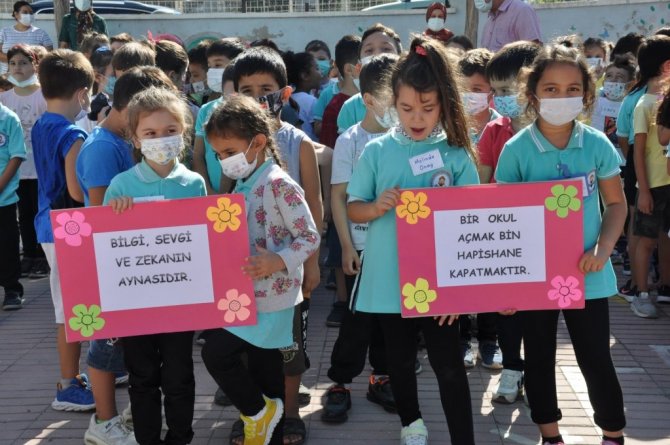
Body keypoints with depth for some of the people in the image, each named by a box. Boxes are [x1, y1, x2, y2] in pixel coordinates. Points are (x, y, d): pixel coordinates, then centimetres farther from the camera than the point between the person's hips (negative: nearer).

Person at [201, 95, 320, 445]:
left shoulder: (279, 185, -17)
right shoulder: (244, 185, 10)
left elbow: (310, 238, -18)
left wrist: (277, 262, -30)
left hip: (268, 296, -9)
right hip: (250, 294, 9)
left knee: (216, 352, -10)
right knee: (264, 367, 16)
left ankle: (259, 412, 10)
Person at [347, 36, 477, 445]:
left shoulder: (457, 156, -6)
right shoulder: (377, 151, -2)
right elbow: (353, 209, 4)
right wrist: (378, 207, -19)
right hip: (390, 281, 2)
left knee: (449, 366, 3)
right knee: (401, 360, 19)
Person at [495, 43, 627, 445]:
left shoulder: (598, 144, -6)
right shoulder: (516, 149, -9)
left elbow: (616, 204, 4)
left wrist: (603, 249, -10)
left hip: (587, 274, 0)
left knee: (596, 359, 8)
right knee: (539, 358, 14)